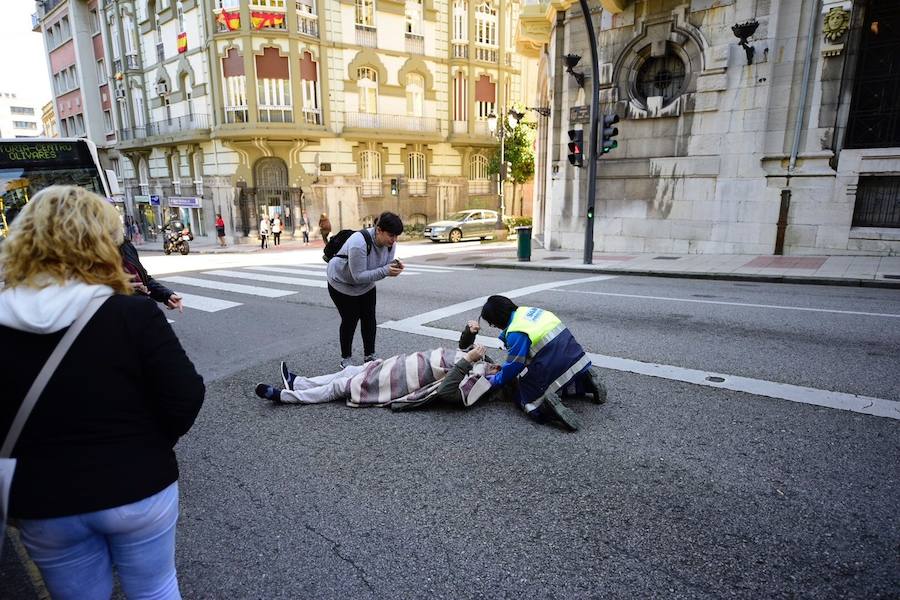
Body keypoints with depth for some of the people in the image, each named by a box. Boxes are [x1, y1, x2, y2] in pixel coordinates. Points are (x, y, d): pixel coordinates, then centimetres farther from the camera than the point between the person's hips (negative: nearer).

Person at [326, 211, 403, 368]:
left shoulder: (390, 244, -17)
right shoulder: (359, 243, -38)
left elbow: (384, 268, -7)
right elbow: (358, 276, -36)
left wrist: (394, 267, -30)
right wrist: (385, 270, -45)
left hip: (366, 285, 6)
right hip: (342, 283, -6)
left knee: (369, 319, 3)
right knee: (350, 320, -2)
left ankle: (369, 356, 17)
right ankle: (345, 359, 15)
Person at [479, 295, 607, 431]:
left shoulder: (516, 333, -16)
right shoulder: (527, 310, 10)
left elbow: (514, 366, -9)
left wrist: (495, 380, 8)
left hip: (552, 370, -8)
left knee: (523, 397, 10)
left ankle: (546, 404, -19)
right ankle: (586, 382, 10)